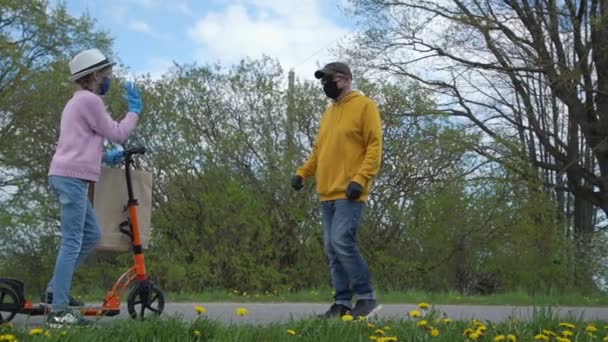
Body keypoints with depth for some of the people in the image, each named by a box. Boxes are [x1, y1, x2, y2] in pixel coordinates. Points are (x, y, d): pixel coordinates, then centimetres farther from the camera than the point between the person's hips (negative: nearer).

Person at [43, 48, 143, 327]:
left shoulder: (77, 101, 25)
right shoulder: (90, 100, -8)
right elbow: (117, 134, -6)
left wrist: (105, 157, 17)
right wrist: (135, 109, 7)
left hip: (65, 175, 10)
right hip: (72, 177, -10)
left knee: (92, 235, 13)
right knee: (72, 242, -11)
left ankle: (55, 290, 14)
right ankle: (59, 311, -12)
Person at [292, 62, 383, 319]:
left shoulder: (364, 106, -3)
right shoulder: (329, 112, 21)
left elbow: (374, 146, -10)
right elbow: (319, 149, 25)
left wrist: (360, 179, -20)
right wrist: (302, 173, 10)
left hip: (349, 192, -8)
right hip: (327, 192, 8)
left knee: (342, 242, -17)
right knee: (332, 248, 5)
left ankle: (366, 298, -6)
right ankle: (343, 303, 11)